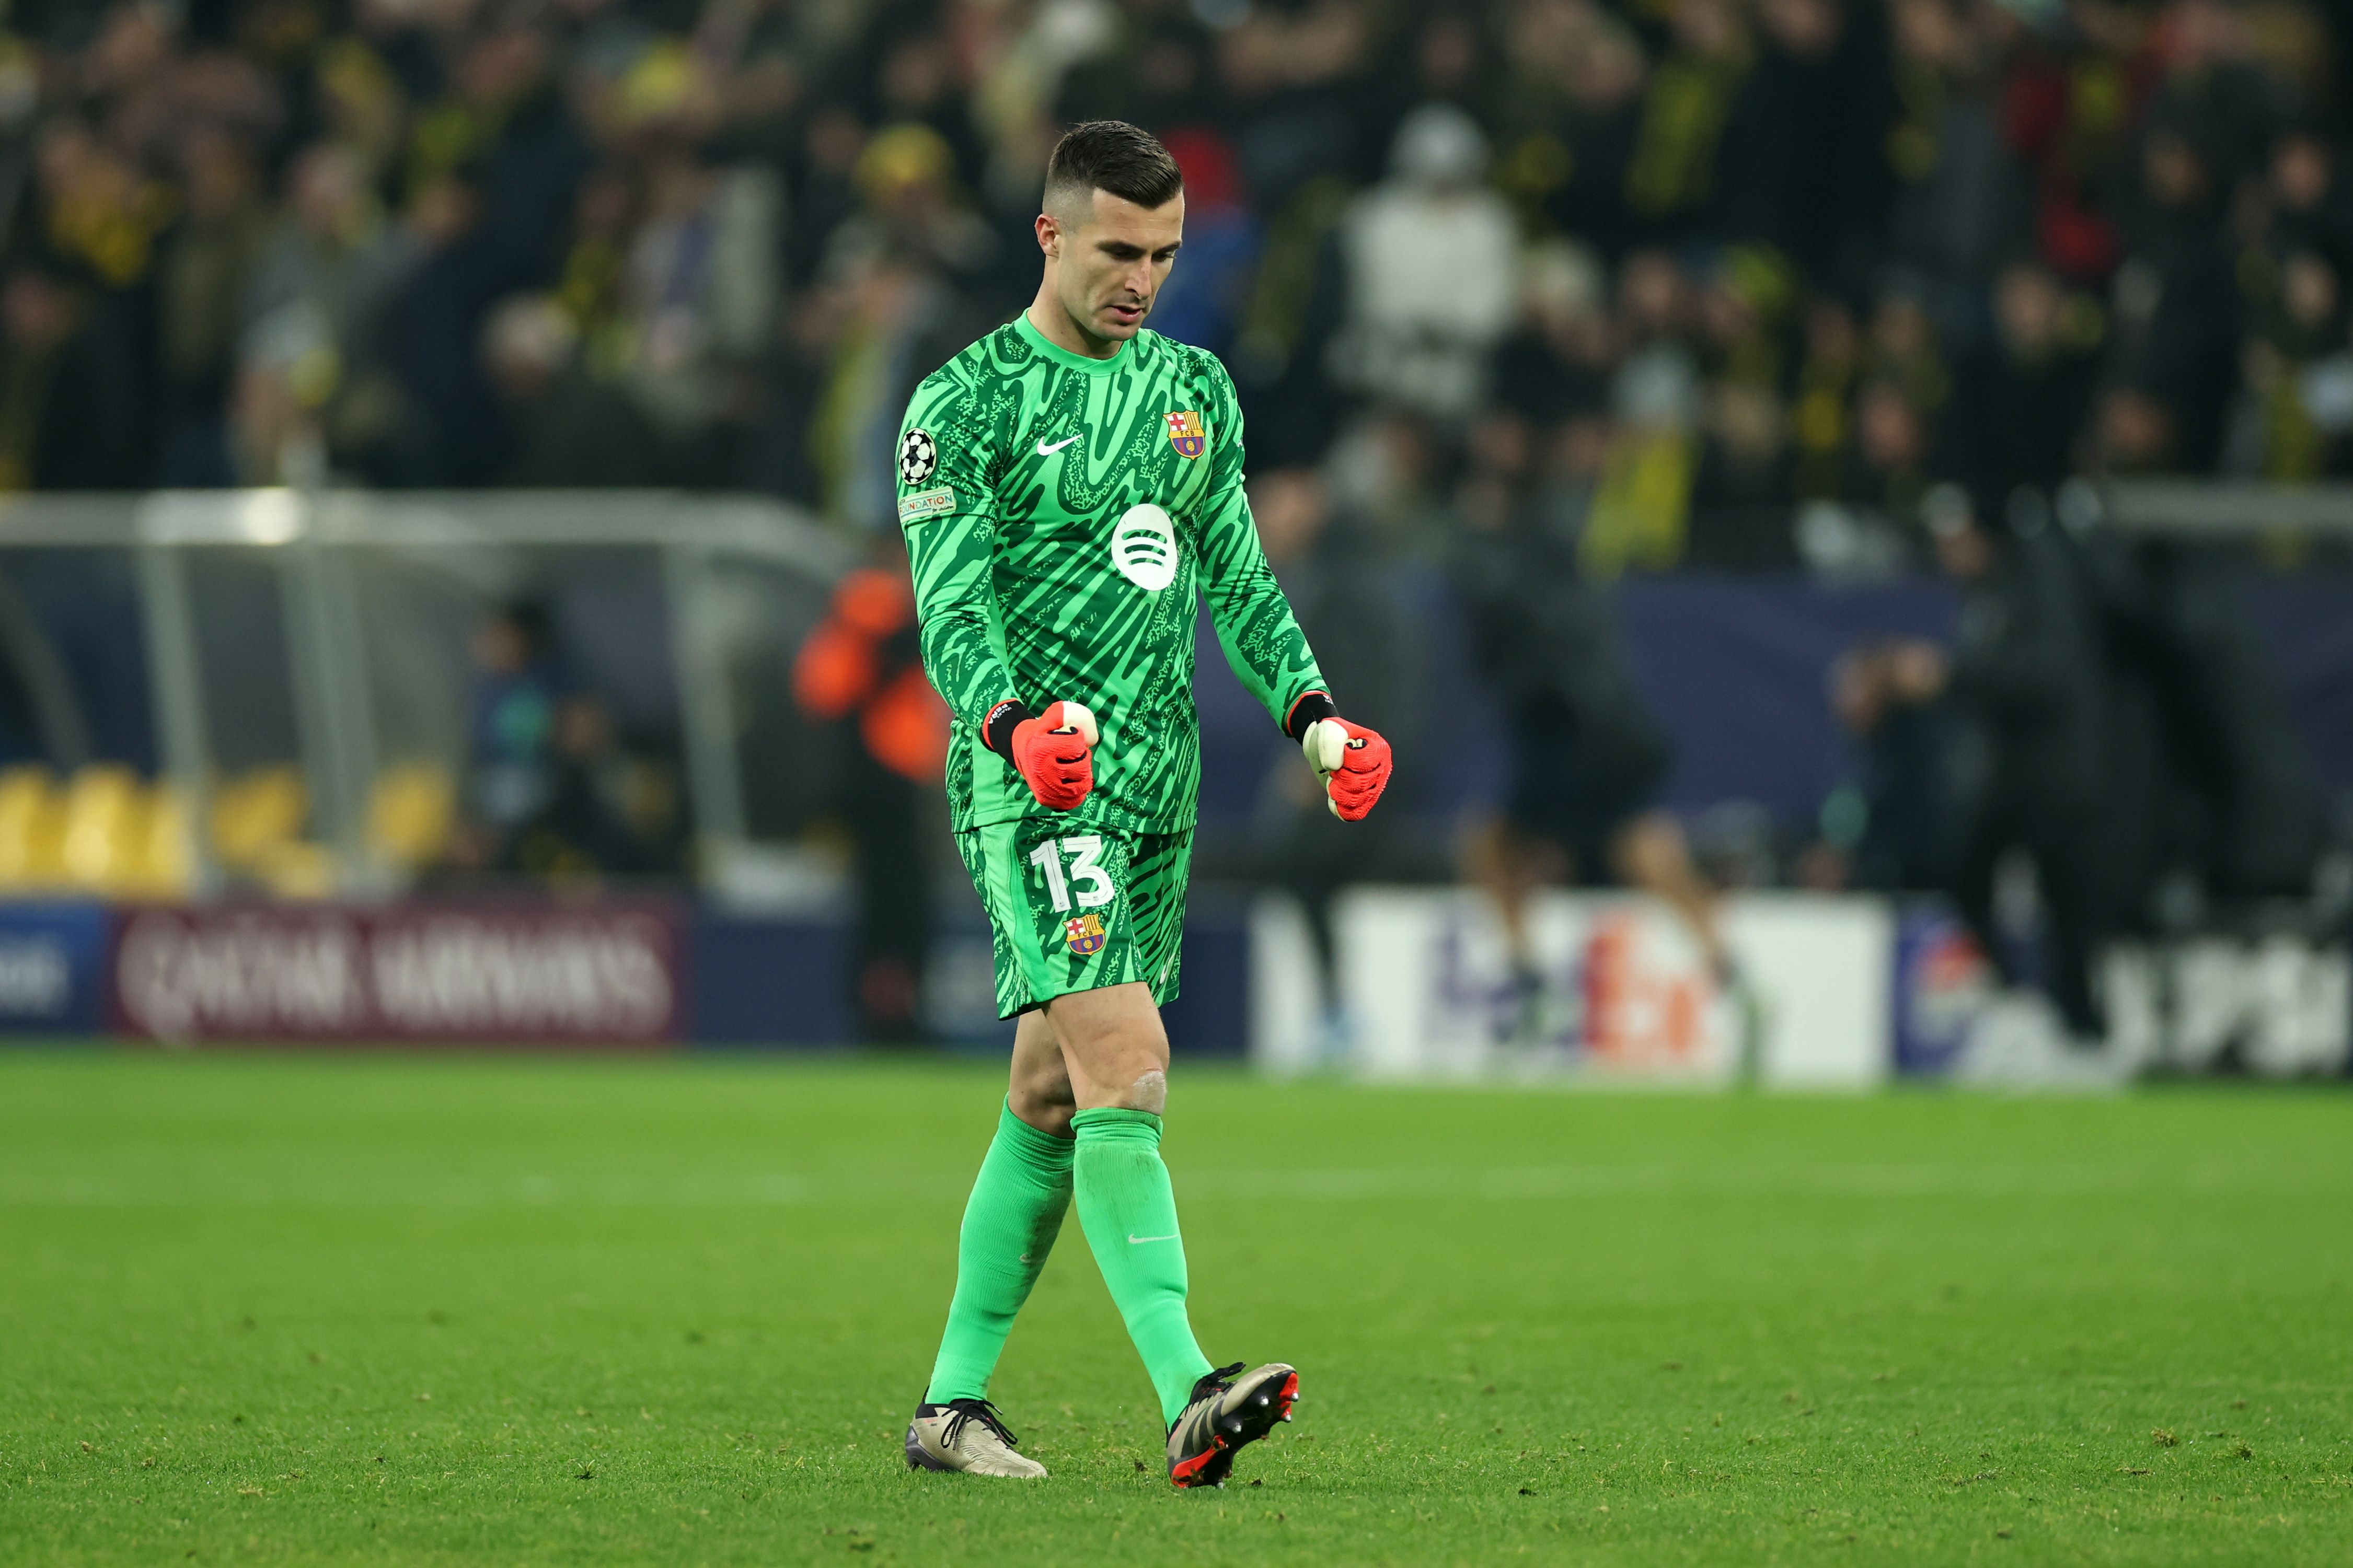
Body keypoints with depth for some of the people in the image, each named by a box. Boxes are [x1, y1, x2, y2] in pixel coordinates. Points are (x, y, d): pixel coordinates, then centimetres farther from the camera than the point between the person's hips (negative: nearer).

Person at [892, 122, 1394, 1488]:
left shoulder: (1195, 388, 16)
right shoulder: (969, 401, -4)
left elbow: (1237, 575, 19)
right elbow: (952, 606, -11)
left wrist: (1314, 712, 4)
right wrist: (1014, 724, -29)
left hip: (1159, 778, 7)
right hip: (1036, 781, -7)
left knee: (1054, 1096, 9)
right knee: (1125, 1063, -20)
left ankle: (953, 1401, 18)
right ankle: (1188, 1396, -29)